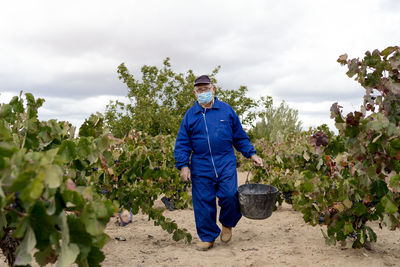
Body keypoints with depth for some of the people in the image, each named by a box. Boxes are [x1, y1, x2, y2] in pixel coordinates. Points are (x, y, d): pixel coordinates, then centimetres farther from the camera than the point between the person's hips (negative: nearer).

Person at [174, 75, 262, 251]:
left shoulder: (227, 110, 7)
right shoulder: (190, 115, 7)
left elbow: (240, 137, 14)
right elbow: (182, 144, 7)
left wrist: (251, 154, 6)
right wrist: (183, 165, -3)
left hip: (226, 163, -1)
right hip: (201, 167, 1)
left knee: (229, 195, -12)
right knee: (203, 202, 2)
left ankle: (227, 224, 19)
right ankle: (208, 237, 20)